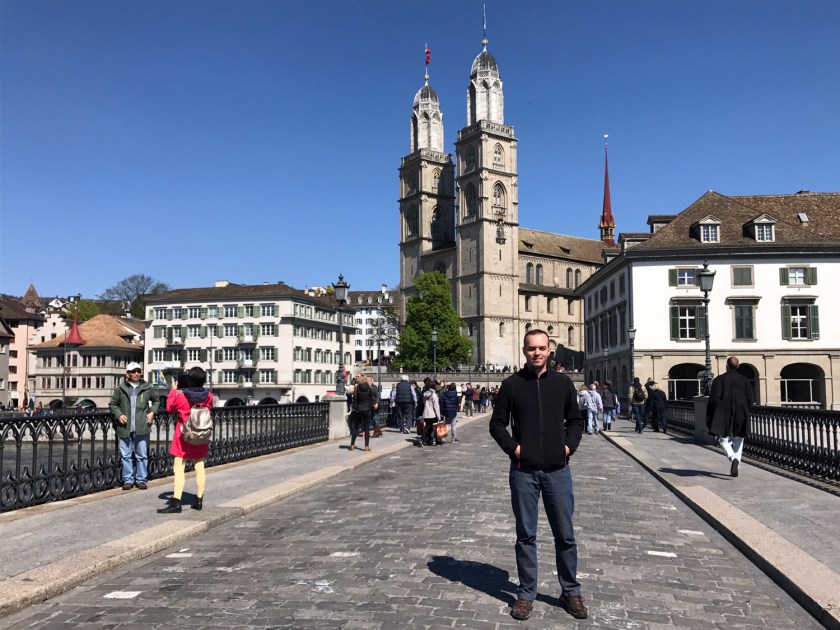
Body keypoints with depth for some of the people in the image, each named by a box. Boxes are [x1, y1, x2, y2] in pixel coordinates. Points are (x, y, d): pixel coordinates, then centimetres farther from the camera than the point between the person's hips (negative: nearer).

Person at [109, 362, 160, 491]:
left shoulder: (147, 387, 4)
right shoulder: (121, 388, 3)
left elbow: (156, 399, 18)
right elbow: (112, 404, 11)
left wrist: (152, 412, 4)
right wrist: (119, 414, -5)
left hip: (141, 427, 0)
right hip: (125, 428, 0)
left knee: (142, 455, 4)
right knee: (125, 455, 6)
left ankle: (141, 479, 14)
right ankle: (128, 480, 16)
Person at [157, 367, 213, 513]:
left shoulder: (180, 396, -15)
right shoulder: (208, 396, -7)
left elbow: (169, 407, 2)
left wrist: (173, 390, 11)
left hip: (184, 436, -3)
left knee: (179, 468, -2)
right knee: (199, 467, 11)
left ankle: (176, 502, -8)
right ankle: (199, 500, 18)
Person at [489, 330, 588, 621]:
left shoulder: (563, 383, 4)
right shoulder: (511, 384, 0)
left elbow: (575, 420, 12)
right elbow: (497, 423, 5)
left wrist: (569, 445, -2)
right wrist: (512, 447, -7)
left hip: (557, 470, 1)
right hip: (523, 471, -1)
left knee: (565, 534, 9)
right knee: (526, 535, 8)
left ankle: (570, 592, 25)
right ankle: (526, 593, 21)